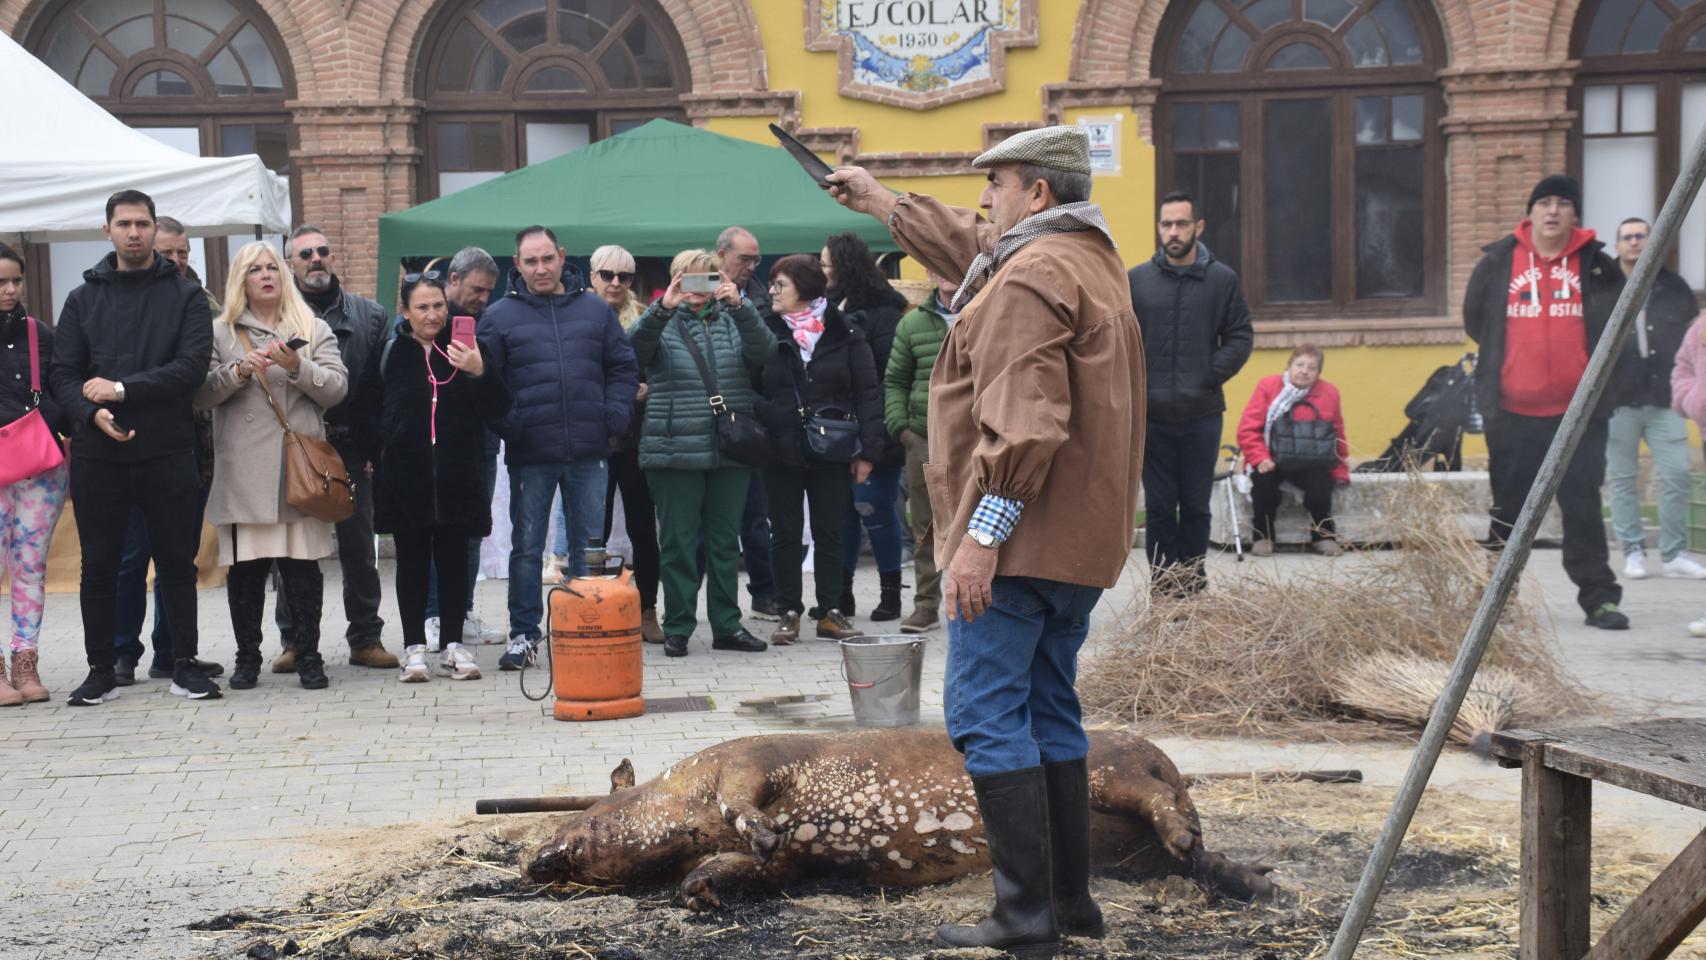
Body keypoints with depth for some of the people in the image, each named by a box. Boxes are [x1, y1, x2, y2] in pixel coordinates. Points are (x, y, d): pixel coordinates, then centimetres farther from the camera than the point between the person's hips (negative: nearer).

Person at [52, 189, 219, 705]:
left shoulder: (185, 296, 4)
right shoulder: (83, 299, 11)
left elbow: (192, 366, -9)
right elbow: (62, 373, 4)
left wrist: (123, 390, -15)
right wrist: (91, 412, -16)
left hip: (168, 450, -2)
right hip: (98, 454, 2)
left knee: (177, 561, 4)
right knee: (99, 565, 6)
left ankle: (184, 664, 13)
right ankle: (101, 669, 14)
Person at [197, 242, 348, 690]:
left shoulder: (315, 330, 13)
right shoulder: (220, 332, 12)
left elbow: (337, 388, 2)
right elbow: (200, 394, 3)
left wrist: (297, 367, -13)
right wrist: (237, 371, -12)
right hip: (243, 470, 0)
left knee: (303, 564, -1)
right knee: (245, 566, 1)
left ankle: (308, 656, 7)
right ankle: (247, 657, 11)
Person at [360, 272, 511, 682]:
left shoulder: (465, 349, 3)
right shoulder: (389, 355, 4)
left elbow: (498, 409, -2)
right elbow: (365, 412, 8)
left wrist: (478, 373, -19)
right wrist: (384, 442, -9)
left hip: (457, 476, 0)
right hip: (405, 476, 0)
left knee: (454, 560, 6)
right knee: (412, 562, 6)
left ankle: (453, 645, 13)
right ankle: (414, 648, 10)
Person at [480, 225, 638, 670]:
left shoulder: (595, 309, 8)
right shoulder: (499, 316, 2)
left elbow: (623, 367, 10)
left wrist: (615, 416, -2)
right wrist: (507, 424, -12)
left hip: (589, 451, 2)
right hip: (529, 454, -2)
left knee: (589, 545, 8)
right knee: (527, 547, 5)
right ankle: (523, 634, 12)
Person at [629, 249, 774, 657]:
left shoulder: (732, 320, 10)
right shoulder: (661, 322, 4)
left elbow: (763, 351, -8)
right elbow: (635, 348, -15)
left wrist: (740, 306, -22)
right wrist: (663, 308, -30)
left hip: (730, 451, 2)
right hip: (675, 451, -2)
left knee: (725, 541, 9)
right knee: (678, 543, 2)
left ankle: (727, 625, 16)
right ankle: (678, 628, 9)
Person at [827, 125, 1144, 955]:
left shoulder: (1031, 278, -15)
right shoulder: (1093, 261, 18)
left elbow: (1025, 424, -25)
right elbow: (972, 250, 35)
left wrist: (982, 533, -24)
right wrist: (881, 203, 41)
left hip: (1019, 542, -10)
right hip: (1081, 542, 10)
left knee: (986, 715, -7)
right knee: (1049, 712, 15)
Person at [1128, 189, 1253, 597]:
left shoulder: (1222, 280, 3)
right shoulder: (1135, 280, 3)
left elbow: (1241, 336, 4)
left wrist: (1212, 376, -8)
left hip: (1203, 414, 0)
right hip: (1151, 415, 0)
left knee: (1196, 507, 7)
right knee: (1159, 508, 3)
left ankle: (1193, 588, 15)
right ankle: (1163, 590, 9)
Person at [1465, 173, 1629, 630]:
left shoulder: (1596, 265, 0)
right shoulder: (1498, 260, 1)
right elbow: (1474, 320, 12)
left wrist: (1589, 365, 5)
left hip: (1578, 411, -1)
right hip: (1512, 411, 1)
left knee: (1583, 505, -1)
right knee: (1508, 507, 11)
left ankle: (1598, 596, 3)